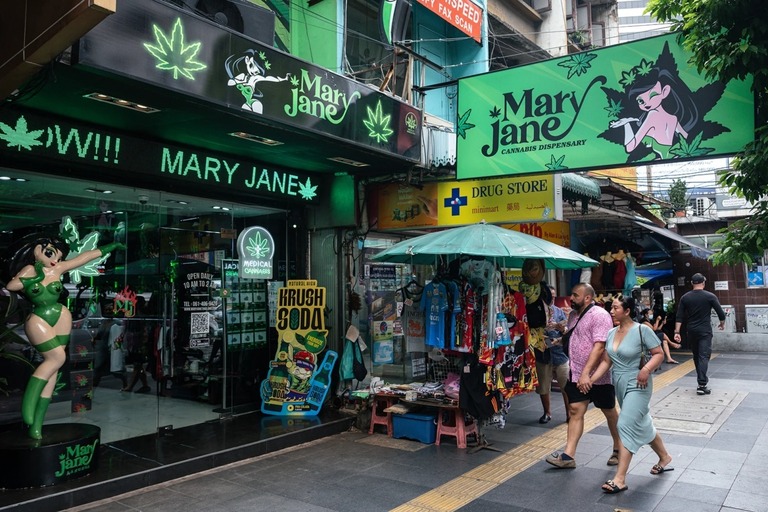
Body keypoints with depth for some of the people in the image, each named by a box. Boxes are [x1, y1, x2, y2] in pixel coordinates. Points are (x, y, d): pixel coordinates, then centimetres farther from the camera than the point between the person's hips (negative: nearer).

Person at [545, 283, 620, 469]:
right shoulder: (574, 314, 9)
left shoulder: (599, 315, -18)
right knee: (575, 411, 1)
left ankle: (618, 450, 30)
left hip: (597, 376, -7)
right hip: (577, 374, 7)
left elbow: (599, 346, -25)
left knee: (610, 412, 11)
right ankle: (568, 455, 0)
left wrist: (586, 373, -30)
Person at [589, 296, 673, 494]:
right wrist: (591, 379, -5)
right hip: (619, 385, 7)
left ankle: (620, 478, -9)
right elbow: (606, 361, 5)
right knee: (642, 424, 20)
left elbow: (659, 354, -11)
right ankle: (665, 457, 43)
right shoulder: (611, 333, 3)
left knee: (626, 425, -12)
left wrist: (646, 369, -28)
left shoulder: (642, 330, -15)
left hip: (637, 385, -7)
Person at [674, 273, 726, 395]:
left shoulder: (685, 297, 1)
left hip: (691, 331, 3)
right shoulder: (710, 296, -5)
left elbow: (679, 316, -3)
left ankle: (702, 379, 28)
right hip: (705, 331, -3)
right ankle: (702, 385, -15)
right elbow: (720, 313, -1)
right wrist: (722, 323, 19)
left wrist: (677, 332, -3)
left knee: (696, 356, 17)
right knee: (704, 356, -6)